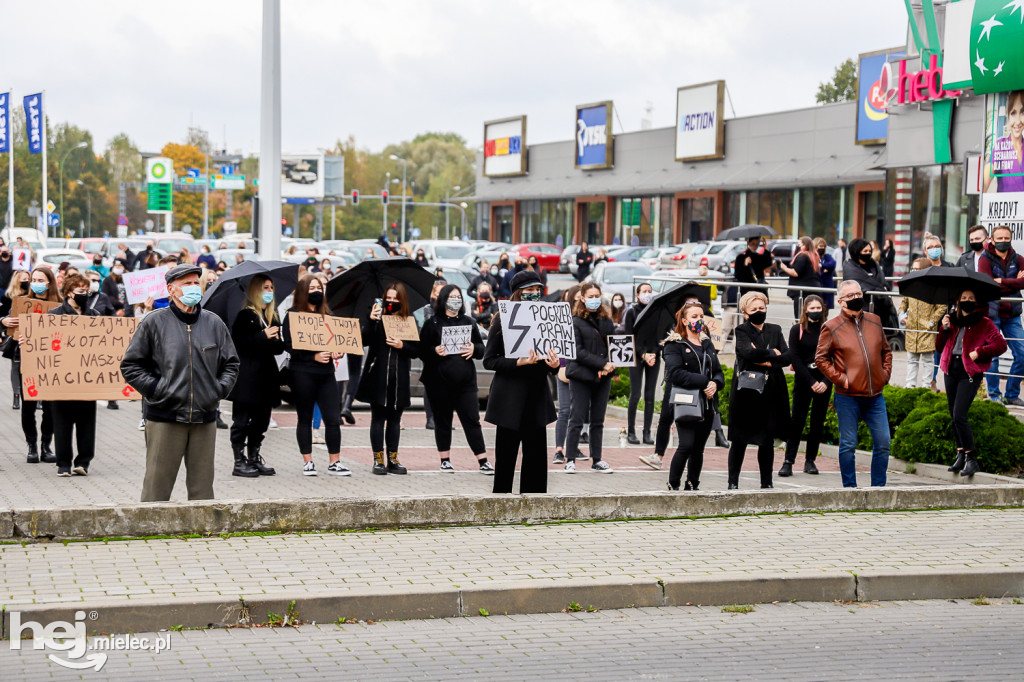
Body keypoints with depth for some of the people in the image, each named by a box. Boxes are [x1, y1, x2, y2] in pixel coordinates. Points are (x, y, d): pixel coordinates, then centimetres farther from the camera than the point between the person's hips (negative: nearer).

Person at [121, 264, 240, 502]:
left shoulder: (214, 323, 11)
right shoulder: (153, 323, -1)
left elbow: (231, 364, 19)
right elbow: (130, 365, 1)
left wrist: (220, 389, 4)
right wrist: (155, 389, -8)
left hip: (205, 418, 3)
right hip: (165, 419, -3)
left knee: (202, 487, 9)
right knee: (157, 486, -1)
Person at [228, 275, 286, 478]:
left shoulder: (273, 317, 16)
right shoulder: (245, 316, -6)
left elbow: (280, 347, 15)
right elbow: (238, 343, -15)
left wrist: (275, 341, -7)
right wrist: (263, 336, -20)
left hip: (266, 376, 7)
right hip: (247, 376, -7)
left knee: (261, 420, 11)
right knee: (242, 420, -3)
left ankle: (254, 458, 20)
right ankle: (239, 462, 1)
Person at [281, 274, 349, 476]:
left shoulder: (327, 315, 16)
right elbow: (290, 346, -8)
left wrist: (337, 352, -4)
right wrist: (314, 356, -17)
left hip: (326, 374, 4)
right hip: (302, 374, -4)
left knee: (333, 418, -3)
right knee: (305, 418, 4)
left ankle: (334, 462, 4)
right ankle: (307, 462, 12)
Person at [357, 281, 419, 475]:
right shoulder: (378, 318, 2)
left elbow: (416, 349, 4)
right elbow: (365, 341, -10)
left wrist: (402, 346, -14)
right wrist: (371, 320, -21)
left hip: (400, 377, 2)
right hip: (378, 375, -2)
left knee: (395, 419, 8)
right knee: (378, 418, 1)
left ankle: (393, 459, 15)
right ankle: (378, 460, 5)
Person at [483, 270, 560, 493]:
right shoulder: (502, 320, -1)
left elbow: (551, 357, 17)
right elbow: (489, 360, -4)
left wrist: (554, 364, -7)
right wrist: (518, 362, -19)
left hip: (537, 397, 4)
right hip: (510, 398, -4)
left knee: (536, 456, 3)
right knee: (506, 456, 0)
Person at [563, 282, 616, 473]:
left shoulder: (607, 321, 12)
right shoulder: (575, 322, -4)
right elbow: (578, 351, -11)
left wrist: (608, 367, -7)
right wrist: (602, 363, -17)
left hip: (603, 378, 5)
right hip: (581, 376, -5)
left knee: (598, 421, 9)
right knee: (576, 420, -4)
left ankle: (597, 460, 14)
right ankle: (570, 460, 1)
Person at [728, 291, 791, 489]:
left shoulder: (775, 330, 13)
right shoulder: (742, 331, 1)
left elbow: (788, 356, 3)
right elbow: (748, 352, -18)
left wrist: (768, 362, -11)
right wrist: (772, 353, -6)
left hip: (771, 392, 4)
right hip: (746, 392, -4)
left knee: (768, 440, 5)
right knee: (740, 439, -1)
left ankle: (766, 482, 13)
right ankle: (733, 482, 5)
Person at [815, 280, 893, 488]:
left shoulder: (874, 321, 12)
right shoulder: (831, 327, -2)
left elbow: (886, 350, 23)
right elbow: (820, 358, -2)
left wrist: (886, 373, 9)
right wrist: (840, 379, -10)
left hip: (875, 395, 4)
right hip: (847, 397, -4)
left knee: (883, 443, 3)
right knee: (848, 445, 1)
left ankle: (878, 488, 13)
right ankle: (850, 489, 10)